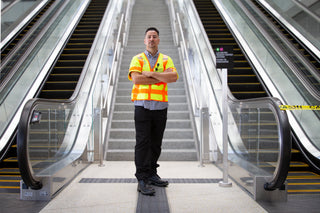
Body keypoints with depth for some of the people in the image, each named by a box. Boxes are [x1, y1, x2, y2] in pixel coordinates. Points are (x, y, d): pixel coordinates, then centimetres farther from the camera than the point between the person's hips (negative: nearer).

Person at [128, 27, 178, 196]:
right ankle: (142, 179, -3)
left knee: (156, 143, 8)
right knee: (143, 142, -7)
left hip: (161, 106, 3)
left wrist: (151, 74, -12)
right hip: (143, 105, -3)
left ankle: (151, 174, 20)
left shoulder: (166, 60, 13)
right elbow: (136, 79, -12)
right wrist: (162, 77, -7)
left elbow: (174, 77, -6)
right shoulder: (137, 59, 6)